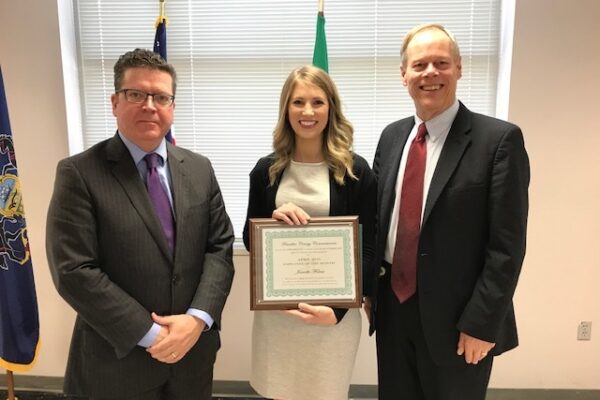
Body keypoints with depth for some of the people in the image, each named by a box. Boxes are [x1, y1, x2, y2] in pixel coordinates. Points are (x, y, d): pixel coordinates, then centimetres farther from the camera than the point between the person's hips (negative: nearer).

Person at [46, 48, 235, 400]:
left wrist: (197, 318, -14)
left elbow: (220, 247, -1)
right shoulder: (79, 173, -10)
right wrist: (149, 333, -16)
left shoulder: (200, 169, 2)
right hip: (118, 358, -3)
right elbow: (73, 271, -15)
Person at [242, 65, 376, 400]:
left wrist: (338, 308, -16)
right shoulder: (267, 169, 0)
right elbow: (250, 240, 6)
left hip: (334, 309, -1)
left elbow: (367, 249, -5)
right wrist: (272, 221, -15)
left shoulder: (356, 171, -6)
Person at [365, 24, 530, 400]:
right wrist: (368, 290, 6)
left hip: (456, 316, -4)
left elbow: (507, 245, -13)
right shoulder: (391, 136, 5)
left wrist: (482, 323, -14)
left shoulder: (499, 139, -12)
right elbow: (377, 218, 9)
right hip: (392, 307, 5)